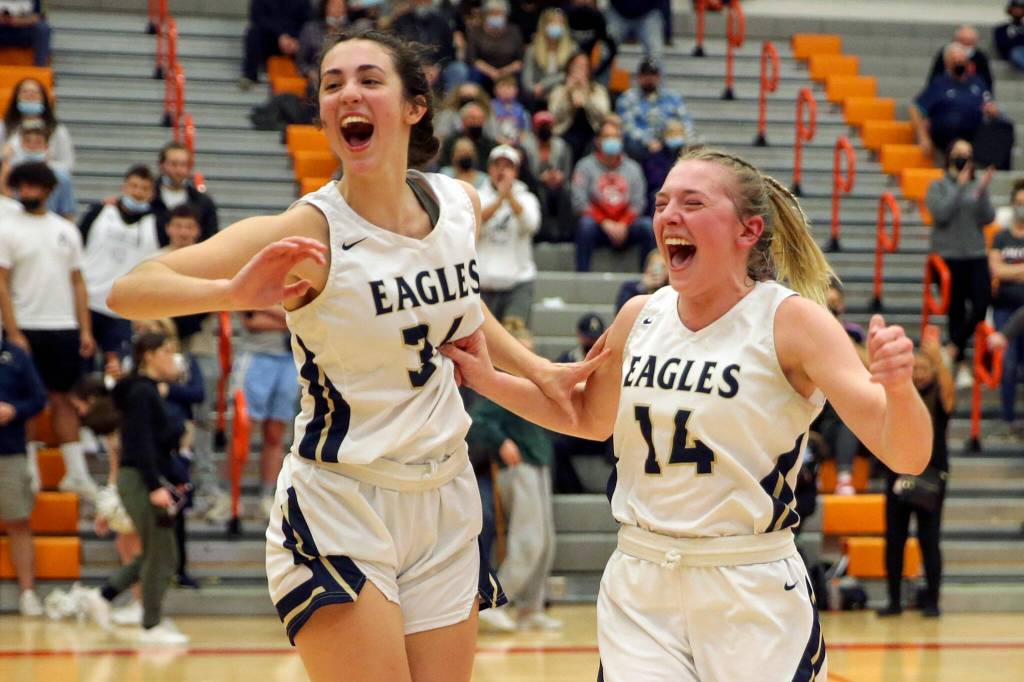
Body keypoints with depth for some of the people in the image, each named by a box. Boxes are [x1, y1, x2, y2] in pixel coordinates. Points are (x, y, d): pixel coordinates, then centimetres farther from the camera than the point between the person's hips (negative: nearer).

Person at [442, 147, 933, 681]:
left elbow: (905, 455, -19)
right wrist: (487, 380, 12)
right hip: (637, 595, 4)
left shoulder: (791, 321, -11)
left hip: (752, 597, -3)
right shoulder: (640, 317, 3)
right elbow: (589, 419, 24)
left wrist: (898, 385, -39)